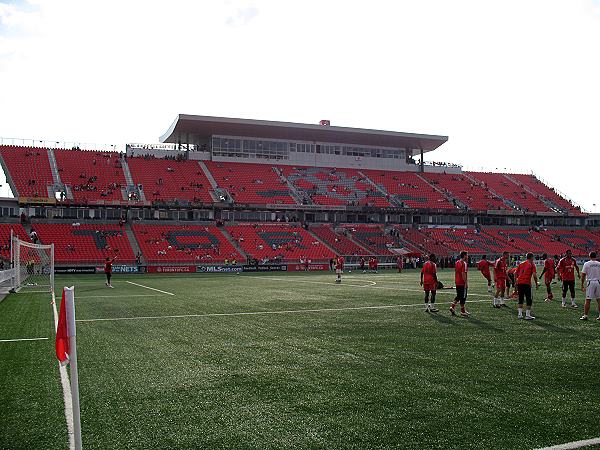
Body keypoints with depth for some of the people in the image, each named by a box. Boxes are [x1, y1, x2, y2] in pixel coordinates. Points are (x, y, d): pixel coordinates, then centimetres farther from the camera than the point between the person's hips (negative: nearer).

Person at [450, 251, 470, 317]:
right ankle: (462, 311, 7)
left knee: (458, 296, 18)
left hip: (457, 282, 8)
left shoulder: (457, 262, 11)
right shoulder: (464, 263, -15)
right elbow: (463, 274, -21)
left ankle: (452, 307, 9)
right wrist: (466, 283, -17)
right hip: (462, 283, -8)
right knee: (463, 297, 1)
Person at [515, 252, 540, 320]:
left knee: (520, 299, 16)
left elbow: (516, 273, 14)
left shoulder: (521, 264, 16)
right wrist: (536, 284, 2)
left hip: (519, 283, 5)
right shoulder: (532, 264, 1)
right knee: (529, 299, 5)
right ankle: (527, 315, 3)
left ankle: (520, 314, 15)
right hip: (526, 283, -5)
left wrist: (516, 284, 21)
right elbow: (534, 275, -9)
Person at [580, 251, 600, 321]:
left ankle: (585, 315, 0)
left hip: (590, 282, -3)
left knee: (588, 300, -2)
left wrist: (582, 285, 3)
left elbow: (583, 275, -3)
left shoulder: (586, 264, -4)